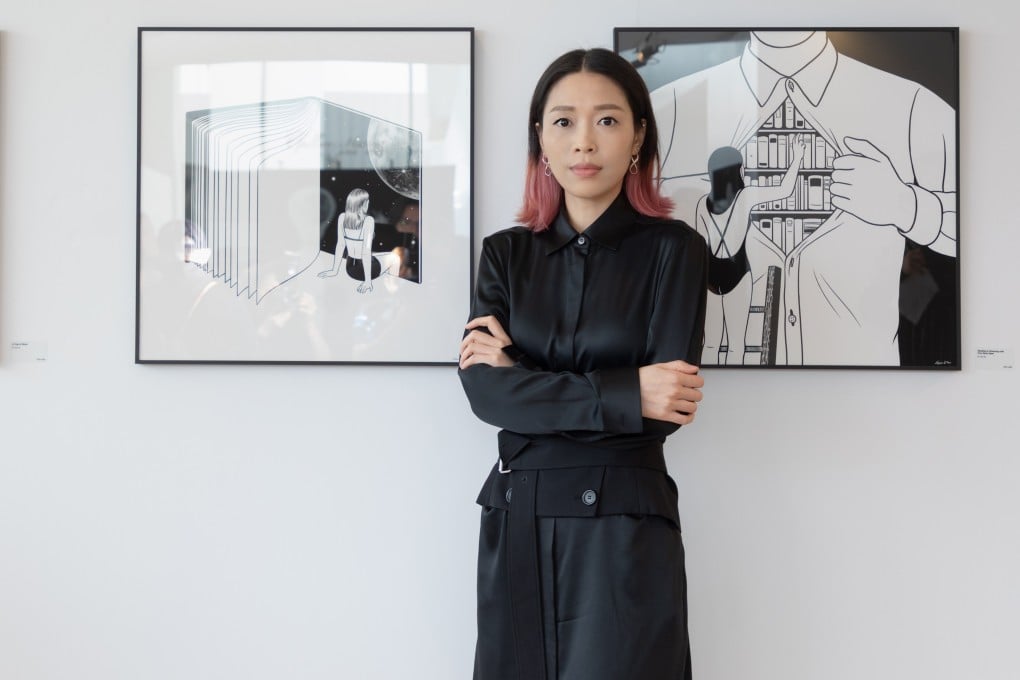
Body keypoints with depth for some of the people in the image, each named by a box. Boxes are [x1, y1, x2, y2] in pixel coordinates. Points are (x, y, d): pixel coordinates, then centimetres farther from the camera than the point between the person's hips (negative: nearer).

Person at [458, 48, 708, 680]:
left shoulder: (674, 249, -4)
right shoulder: (507, 252, 6)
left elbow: (665, 406, -12)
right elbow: (485, 390, -8)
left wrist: (520, 377, -8)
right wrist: (625, 394, -18)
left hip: (625, 528, -3)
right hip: (515, 523, 4)